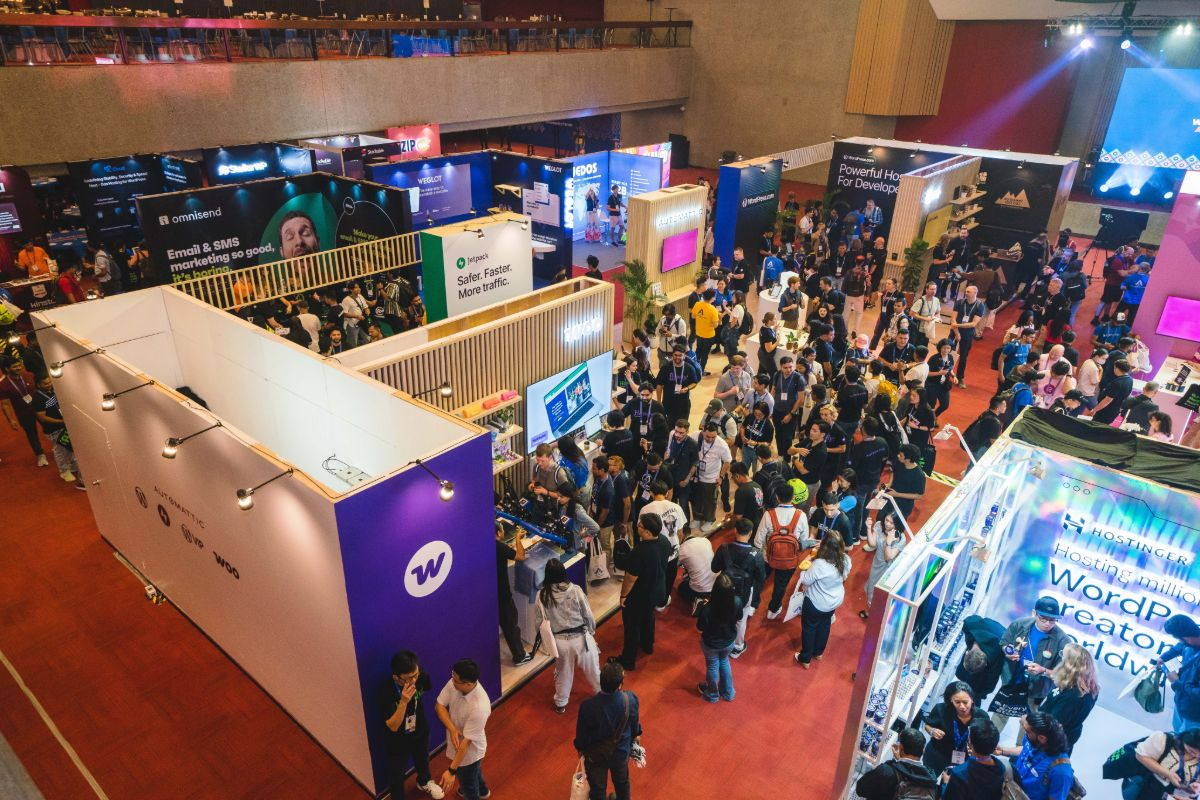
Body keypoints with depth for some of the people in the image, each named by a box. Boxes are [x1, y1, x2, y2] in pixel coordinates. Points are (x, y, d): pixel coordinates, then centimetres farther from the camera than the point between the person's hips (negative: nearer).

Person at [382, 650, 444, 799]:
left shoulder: (422, 676, -26)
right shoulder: (386, 692, -38)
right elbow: (393, 726, -35)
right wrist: (403, 702, -49)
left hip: (420, 732, 4)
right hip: (398, 740, -4)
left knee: (422, 760, 32)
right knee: (397, 773, 21)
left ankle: (424, 782, 62)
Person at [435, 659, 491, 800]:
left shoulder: (479, 707, -41)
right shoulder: (454, 683, -23)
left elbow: (466, 742, -34)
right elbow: (440, 705, -11)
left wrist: (451, 771, -27)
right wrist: (452, 729, -25)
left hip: (470, 751, -7)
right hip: (456, 741, 7)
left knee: (467, 782, 22)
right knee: (473, 770, 35)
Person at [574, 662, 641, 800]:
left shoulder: (588, 706, -36)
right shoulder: (631, 699, -30)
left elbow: (581, 733, -17)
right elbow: (634, 722, -7)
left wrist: (580, 747, 5)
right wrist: (636, 735, 15)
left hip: (596, 755, -2)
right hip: (621, 751, 2)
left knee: (598, 788, 26)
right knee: (622, 781, 33)